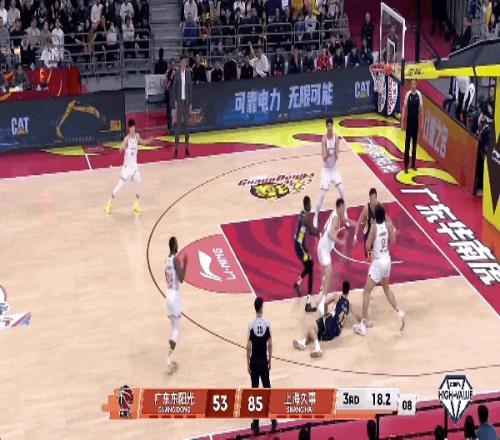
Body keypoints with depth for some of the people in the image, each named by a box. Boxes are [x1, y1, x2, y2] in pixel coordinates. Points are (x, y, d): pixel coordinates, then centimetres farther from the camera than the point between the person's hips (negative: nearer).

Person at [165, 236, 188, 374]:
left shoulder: (167, 260, 11)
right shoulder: (176, 259, -14)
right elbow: (181, 279, -18)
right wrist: (185, 264, -13)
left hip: (169, 294, 8)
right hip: (175, 294, -8)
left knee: (173, 326, 14)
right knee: (177, 328, -7)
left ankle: (170, 358, 14)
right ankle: (169, 356, -20)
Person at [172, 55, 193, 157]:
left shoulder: (188, 73, 4)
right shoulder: (176, 73, -3)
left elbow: (191, 88, 7)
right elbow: (173, 88, 1)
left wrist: (190, 103, 4)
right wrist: (175, 101, -6)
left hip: (186, 101, 3)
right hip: (179, 101, -3)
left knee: (186, 123, 7)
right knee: (178, 123, -3)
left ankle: (187, 147, 12)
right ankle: (176, 148, -2)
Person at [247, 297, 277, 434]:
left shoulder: (251, 325, -12)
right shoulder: (267, 324, -8)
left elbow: (249, 347, -10)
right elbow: (270, 344, -3)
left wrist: (248, 363, 0)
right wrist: (270, 361, 9)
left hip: (254, 361, -1)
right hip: (264, 361, 1)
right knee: (267, 388, 12)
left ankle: (256, 424, 9)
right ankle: (273, 420, 16)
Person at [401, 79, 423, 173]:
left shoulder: (419, 94, -3)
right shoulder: (408, 94, -8)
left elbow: (421, 108, 2)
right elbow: (404, 108, -4)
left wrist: (421, 122, 1)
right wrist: (402, 122, -6)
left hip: (416, 120, 2)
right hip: (409, 120, -2)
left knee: (415, 142, 11)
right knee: (407, 143, -1)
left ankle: (413, 164, 21)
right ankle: (406, 165, 1)